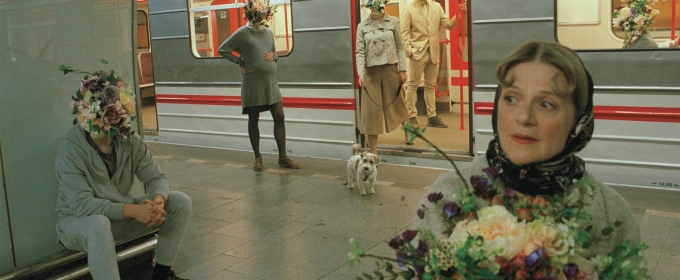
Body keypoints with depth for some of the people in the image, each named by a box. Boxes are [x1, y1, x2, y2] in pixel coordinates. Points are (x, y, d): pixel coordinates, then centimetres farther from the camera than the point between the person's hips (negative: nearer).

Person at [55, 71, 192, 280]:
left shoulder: (130, 141, -6)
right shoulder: (70, 151, -22)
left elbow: (156, 178, -5)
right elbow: (81, 204, -30)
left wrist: (158, 200, -30)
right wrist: (133, 210, -40)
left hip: (122, 215, 6)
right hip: (78, 221, -5)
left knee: (181, 202, -9)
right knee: (98, 224, -42)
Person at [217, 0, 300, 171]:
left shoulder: (268, 32, 12)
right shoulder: (242, 33, -4)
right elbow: (223, 50, 0)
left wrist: (273, 56, 2)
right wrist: (240, 61, -6)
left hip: (271, 82, 5)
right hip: (252, 84, -5)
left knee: (279, 117, 0)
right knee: (253, 120, 5)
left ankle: (282, 157, 6)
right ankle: (258, 158, 16)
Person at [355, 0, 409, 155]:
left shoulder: (393, 22, 2)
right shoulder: (362, 26, 3)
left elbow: (400, 48, 3)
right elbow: (360, 52, -1)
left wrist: (402, 70, -2)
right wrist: (360, 74, -13)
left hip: (391, 69, 0)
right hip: (371, 71, 1)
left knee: (397, 106, 12)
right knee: (371, 111, 0)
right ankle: (373, 153, 7)